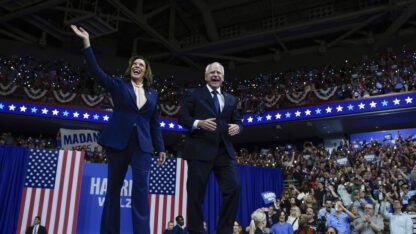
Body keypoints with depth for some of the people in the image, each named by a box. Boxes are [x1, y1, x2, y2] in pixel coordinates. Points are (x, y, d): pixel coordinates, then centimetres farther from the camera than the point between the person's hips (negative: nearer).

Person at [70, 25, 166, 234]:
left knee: (141, 190, -8)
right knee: (113, 189, 6)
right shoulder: (118, 85, 8)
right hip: (118, 142, -1)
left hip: (142, 145, 1)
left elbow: (155, 123, 15)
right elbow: (96, 71, -5)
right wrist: (87, 42, -12)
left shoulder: (152, 94, 14)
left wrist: (160, 148, 9)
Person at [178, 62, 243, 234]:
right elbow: (182, 117, 0)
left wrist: (237, 127, -6)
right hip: (200, 150, -3)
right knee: (196, 193, 1)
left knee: (234, 187, -7)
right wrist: (198, 123, -18)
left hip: (224, 150, 4)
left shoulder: (231, 99, 20)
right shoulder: (193, 94, 7)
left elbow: (238, 121, 18)